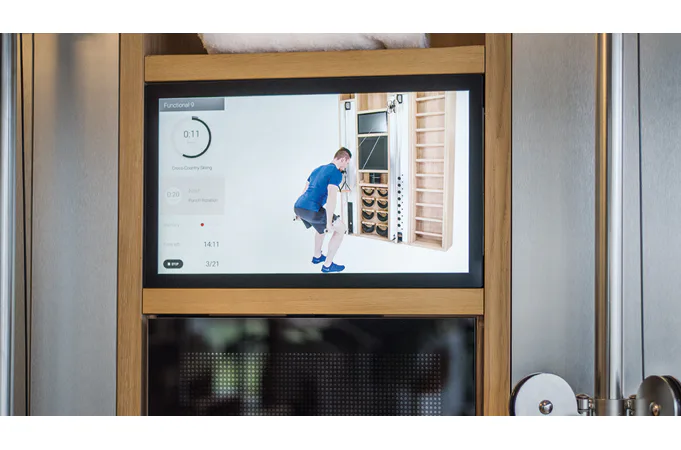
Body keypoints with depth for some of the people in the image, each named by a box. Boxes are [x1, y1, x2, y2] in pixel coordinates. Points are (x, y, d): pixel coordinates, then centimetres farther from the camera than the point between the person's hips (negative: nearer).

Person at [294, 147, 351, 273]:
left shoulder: (318, 169, 22)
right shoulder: (336, 173, -6)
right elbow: (331, 198, -17)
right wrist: (329, 223, -16)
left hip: (298, 206, 9)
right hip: (311, 210, -9)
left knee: (322, 226, 36)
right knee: (341, 228, 8)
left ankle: (317, 256, 46)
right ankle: (327, 265, 10)